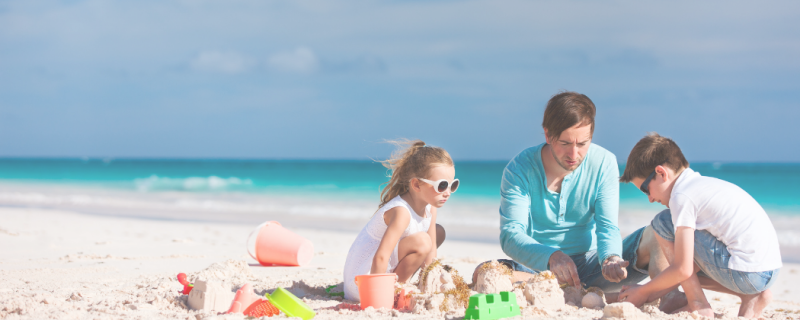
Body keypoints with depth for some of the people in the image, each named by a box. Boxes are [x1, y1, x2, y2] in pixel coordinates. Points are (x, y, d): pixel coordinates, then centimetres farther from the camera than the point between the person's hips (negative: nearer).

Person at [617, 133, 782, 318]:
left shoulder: (682, 196, -11)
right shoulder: (703, 184, 18)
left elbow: (683, 270, -13)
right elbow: (691, 265, 20)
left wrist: (643, 292, 2)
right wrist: (651, 294, 17)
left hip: (748, 273, -10)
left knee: (663, 222, -3)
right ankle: (752, 297, 12)